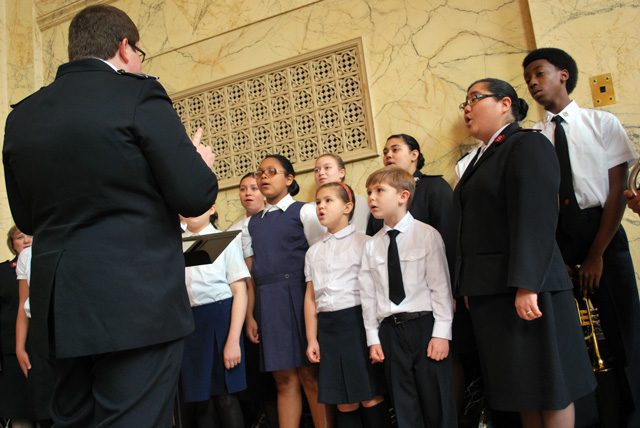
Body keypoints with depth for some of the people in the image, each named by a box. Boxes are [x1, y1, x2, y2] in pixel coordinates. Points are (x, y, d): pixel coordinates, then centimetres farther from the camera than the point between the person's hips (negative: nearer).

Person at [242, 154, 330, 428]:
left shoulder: (303, 212, 4)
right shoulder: (252, 224, 17)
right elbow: (251, 273, 12)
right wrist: (250, 316, 6)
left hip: (299, 298, -4)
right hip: (267, 305, 4)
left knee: (310, 375, -2)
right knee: (284, 379, 6)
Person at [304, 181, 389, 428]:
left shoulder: (363, 242, -2)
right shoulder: (314, 251, 14)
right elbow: (310, 297, 12)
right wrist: (311, 339, 8)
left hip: (358, 321, -4)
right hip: (327, 326, 5)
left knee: (370, 399, -1)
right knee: (345, 404, 9)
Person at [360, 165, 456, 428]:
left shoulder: (426, 235, -5)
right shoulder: (372, 245, 6)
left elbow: (441, 285, -6)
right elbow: (368, 293, 6)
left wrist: (441, 333, -10)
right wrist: (373, 339, 5)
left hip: (424, 324, -3)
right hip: (390, 329, 4)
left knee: (437, 405, 4)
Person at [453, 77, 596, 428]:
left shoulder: (527, 145, -7)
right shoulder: (481, 158, 18)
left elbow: (535, 220, -18)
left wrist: (526, 285, -25)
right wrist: (468, 287, 13)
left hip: (525, 290, -8)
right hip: (489, 291, 8)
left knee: (549, 387, 3)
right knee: (522, 389, 14)